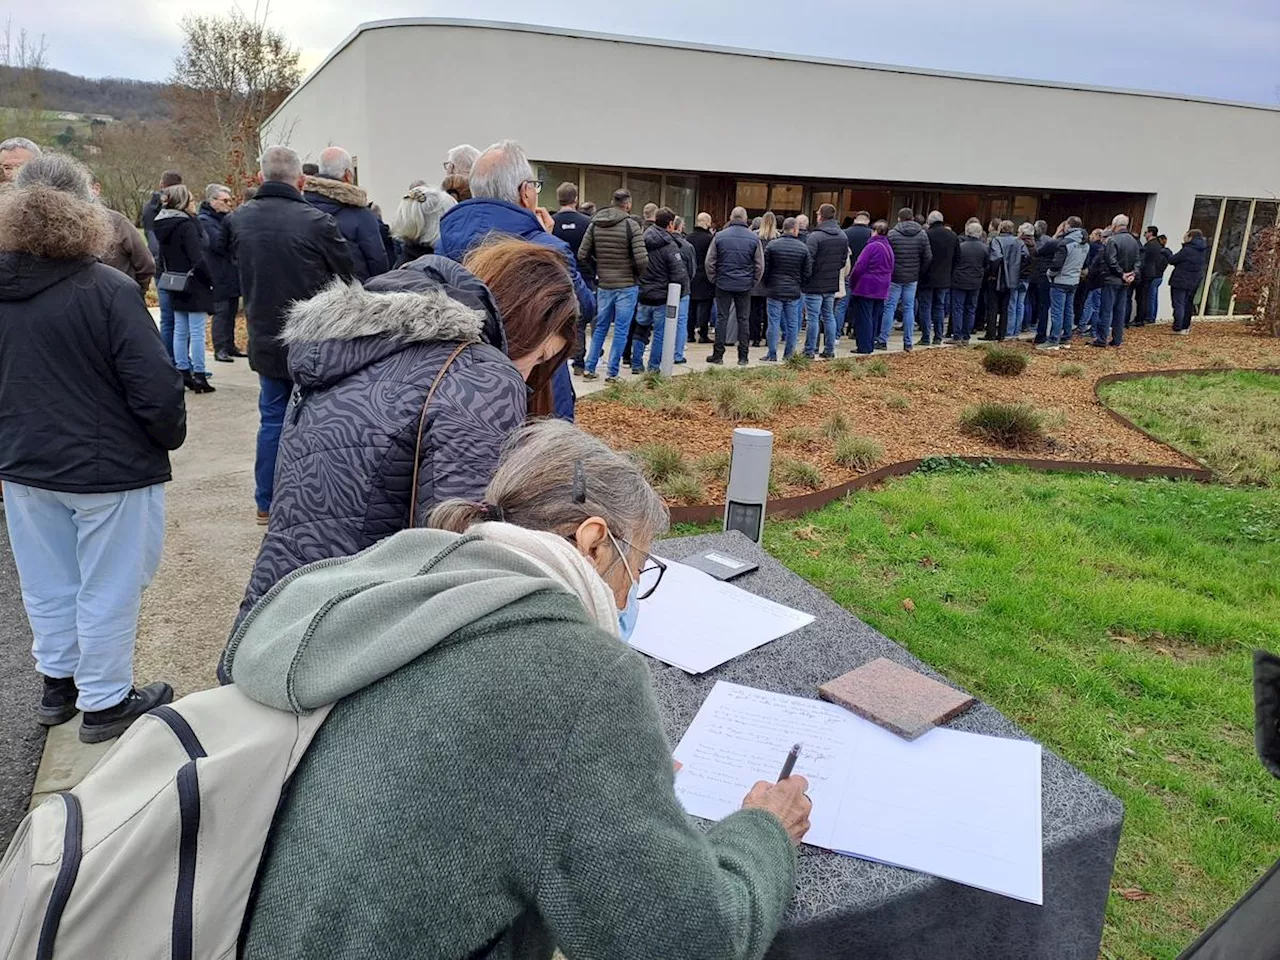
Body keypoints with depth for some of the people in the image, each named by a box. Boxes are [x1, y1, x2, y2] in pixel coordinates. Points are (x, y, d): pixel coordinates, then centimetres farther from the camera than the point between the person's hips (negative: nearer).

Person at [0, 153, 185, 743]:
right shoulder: (107, 290, -21)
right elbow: (155, 387, -21)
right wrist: (171, 436, -2)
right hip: (108, 468, -6)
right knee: (107, 588, 8)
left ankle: (57, 684, 37)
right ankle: (104, 703, 21)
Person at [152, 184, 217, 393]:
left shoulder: (162, 225, 10)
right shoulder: (187, 225, -16)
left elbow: (162, 258, 16)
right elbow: (197, 258, -21)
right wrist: (210, 280, -11)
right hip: (195, 285, -8)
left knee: (180, 331, 12)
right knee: (197, 332, -4)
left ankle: (183, 372, 17)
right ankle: (199, 376, -3)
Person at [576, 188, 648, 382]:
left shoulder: (594, 224, 3)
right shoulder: (631, 225, -11)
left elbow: (582, 255, 0)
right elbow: (642, 260, -17)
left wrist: (599, 267, 14)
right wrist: (638, 275, 2)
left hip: (603, 285, 4)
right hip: (627, 286, -4)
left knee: (600, 327, 16)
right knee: (621, 330, 3)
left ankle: (589, 368, 17)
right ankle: (612, 373, 6)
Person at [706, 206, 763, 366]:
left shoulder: (720, 236, -2)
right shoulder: (754, 238, -1)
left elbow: (710, 262, -1)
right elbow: (760, 265, 2)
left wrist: (713, 279, 9)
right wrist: (753, 282, 12)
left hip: (723, 284, 0)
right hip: (745, 285, 1)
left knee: (722, 318, 4)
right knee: (743, 319, 7)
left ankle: (718, 354, 5)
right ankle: (743, 356, 9)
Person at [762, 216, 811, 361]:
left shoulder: (772, 245, -4)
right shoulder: (803, 247, 0)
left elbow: (764, 268, -1)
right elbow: (807, 272, 2)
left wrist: (767, 285, 11)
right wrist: (801, 287, 14)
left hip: (775, 290, -1)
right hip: (794, 291, 1)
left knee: (774, 323, 2)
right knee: (792, 323, 9)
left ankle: (772, 354, 3)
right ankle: (789, 354, 13)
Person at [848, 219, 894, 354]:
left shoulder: (872, 247, -15)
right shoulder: (889, 248, 12)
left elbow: (859, 267, -15)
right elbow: (890, 270, 15)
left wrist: (852, 282, -2)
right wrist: (887, 284, 18)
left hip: (866, 288, -8)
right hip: (881, 290, 8)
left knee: (863, 317, -3)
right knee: (875, 317, 13)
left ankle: (864, 346, -3)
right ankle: (871, 343, 18)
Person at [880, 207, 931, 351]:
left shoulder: (892, 234, -8)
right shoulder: (922, 234, 1)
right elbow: (928, 257, 0)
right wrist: (920, 272, 12)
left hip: (894, 276, -3)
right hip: (912, 278, 3)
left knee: (889, 307, 2)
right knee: (909, 308, 8)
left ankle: (883, 340, 0)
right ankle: (908, 343, 9)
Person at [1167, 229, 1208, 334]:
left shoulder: (1187, 250, -18)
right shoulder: (1203, 251, 6)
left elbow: (1172, 260, -13)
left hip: (1180, 281, -8)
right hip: (1194, 282, 8)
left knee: (1179, 304, -5)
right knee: (1188, 304, 16)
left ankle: (1177, 328, -9)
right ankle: (1185, 327, 21)